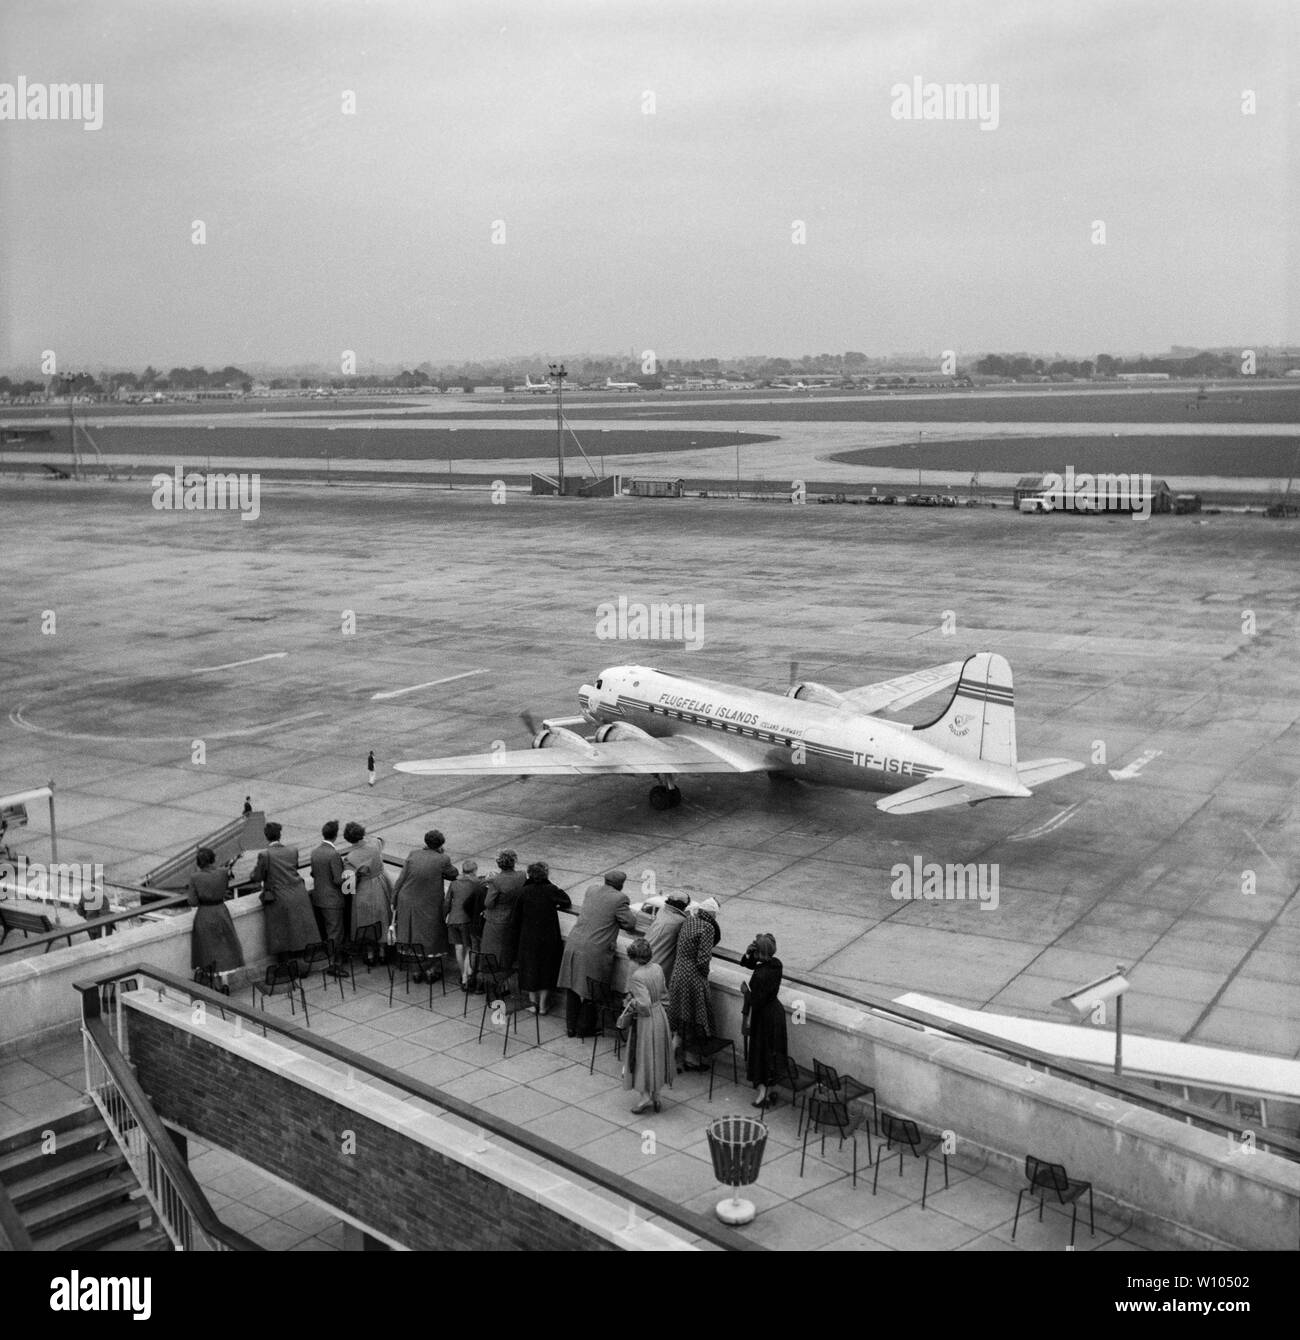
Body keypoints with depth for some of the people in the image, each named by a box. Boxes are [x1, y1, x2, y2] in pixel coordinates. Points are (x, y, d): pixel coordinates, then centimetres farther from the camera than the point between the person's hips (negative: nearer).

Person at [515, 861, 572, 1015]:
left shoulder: (524, 891, -10)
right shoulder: (551, 890, -13)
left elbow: (518, 914, -3)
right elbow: (567, 902, -1)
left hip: (528, 937, 1)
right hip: (549, 937, -1)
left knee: (530, 968, 15)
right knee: (547, 969, 12)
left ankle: (533, 1003, 21)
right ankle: (543, 1005, 17)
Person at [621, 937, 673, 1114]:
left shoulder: (636, 977, -25)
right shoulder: (657, 968, -2)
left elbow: (643, 1003, -29)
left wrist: (630, 1005, -12)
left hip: (645, 1021, -7)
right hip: (661, 1015, 7)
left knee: (643, 1059, 8)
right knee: (657, 1058, 18)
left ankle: (644, 1098, 13)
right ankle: (655, 1096, 27)